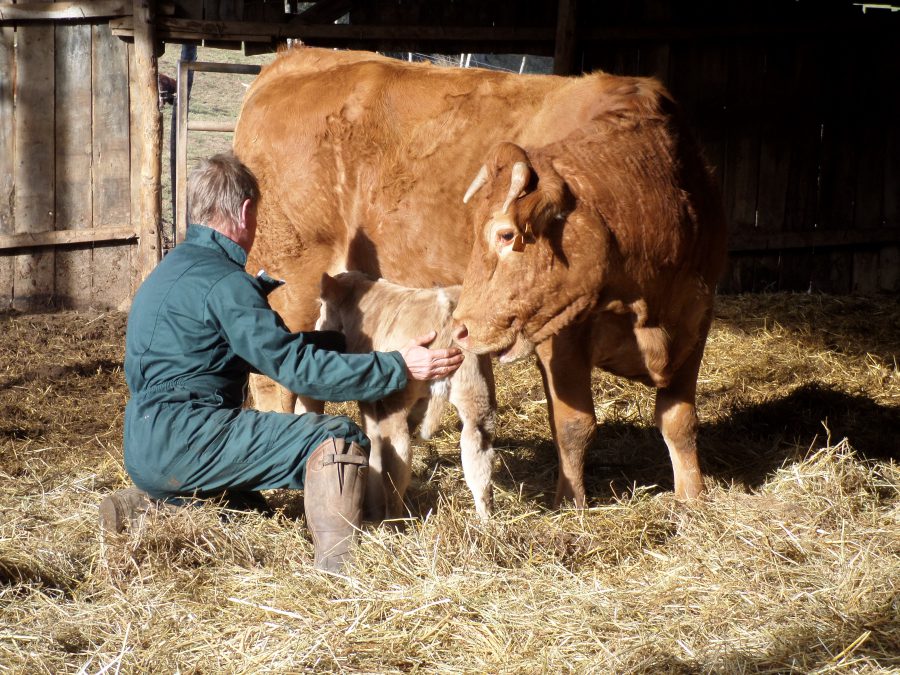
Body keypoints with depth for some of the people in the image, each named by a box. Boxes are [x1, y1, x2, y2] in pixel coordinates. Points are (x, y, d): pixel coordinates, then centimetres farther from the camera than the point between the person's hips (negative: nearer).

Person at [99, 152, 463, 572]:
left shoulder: (176, 267, 18)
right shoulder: (223, 281, -13)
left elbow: (269, 348, 25)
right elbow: (297, 367, -16)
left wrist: (342, 339, 29)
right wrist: (399, 368, -14)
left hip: (145, 450, 10)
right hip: (181, 438, -10)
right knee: (339, 439, -16)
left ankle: (148, 505, 15)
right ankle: (337, 569, -25)